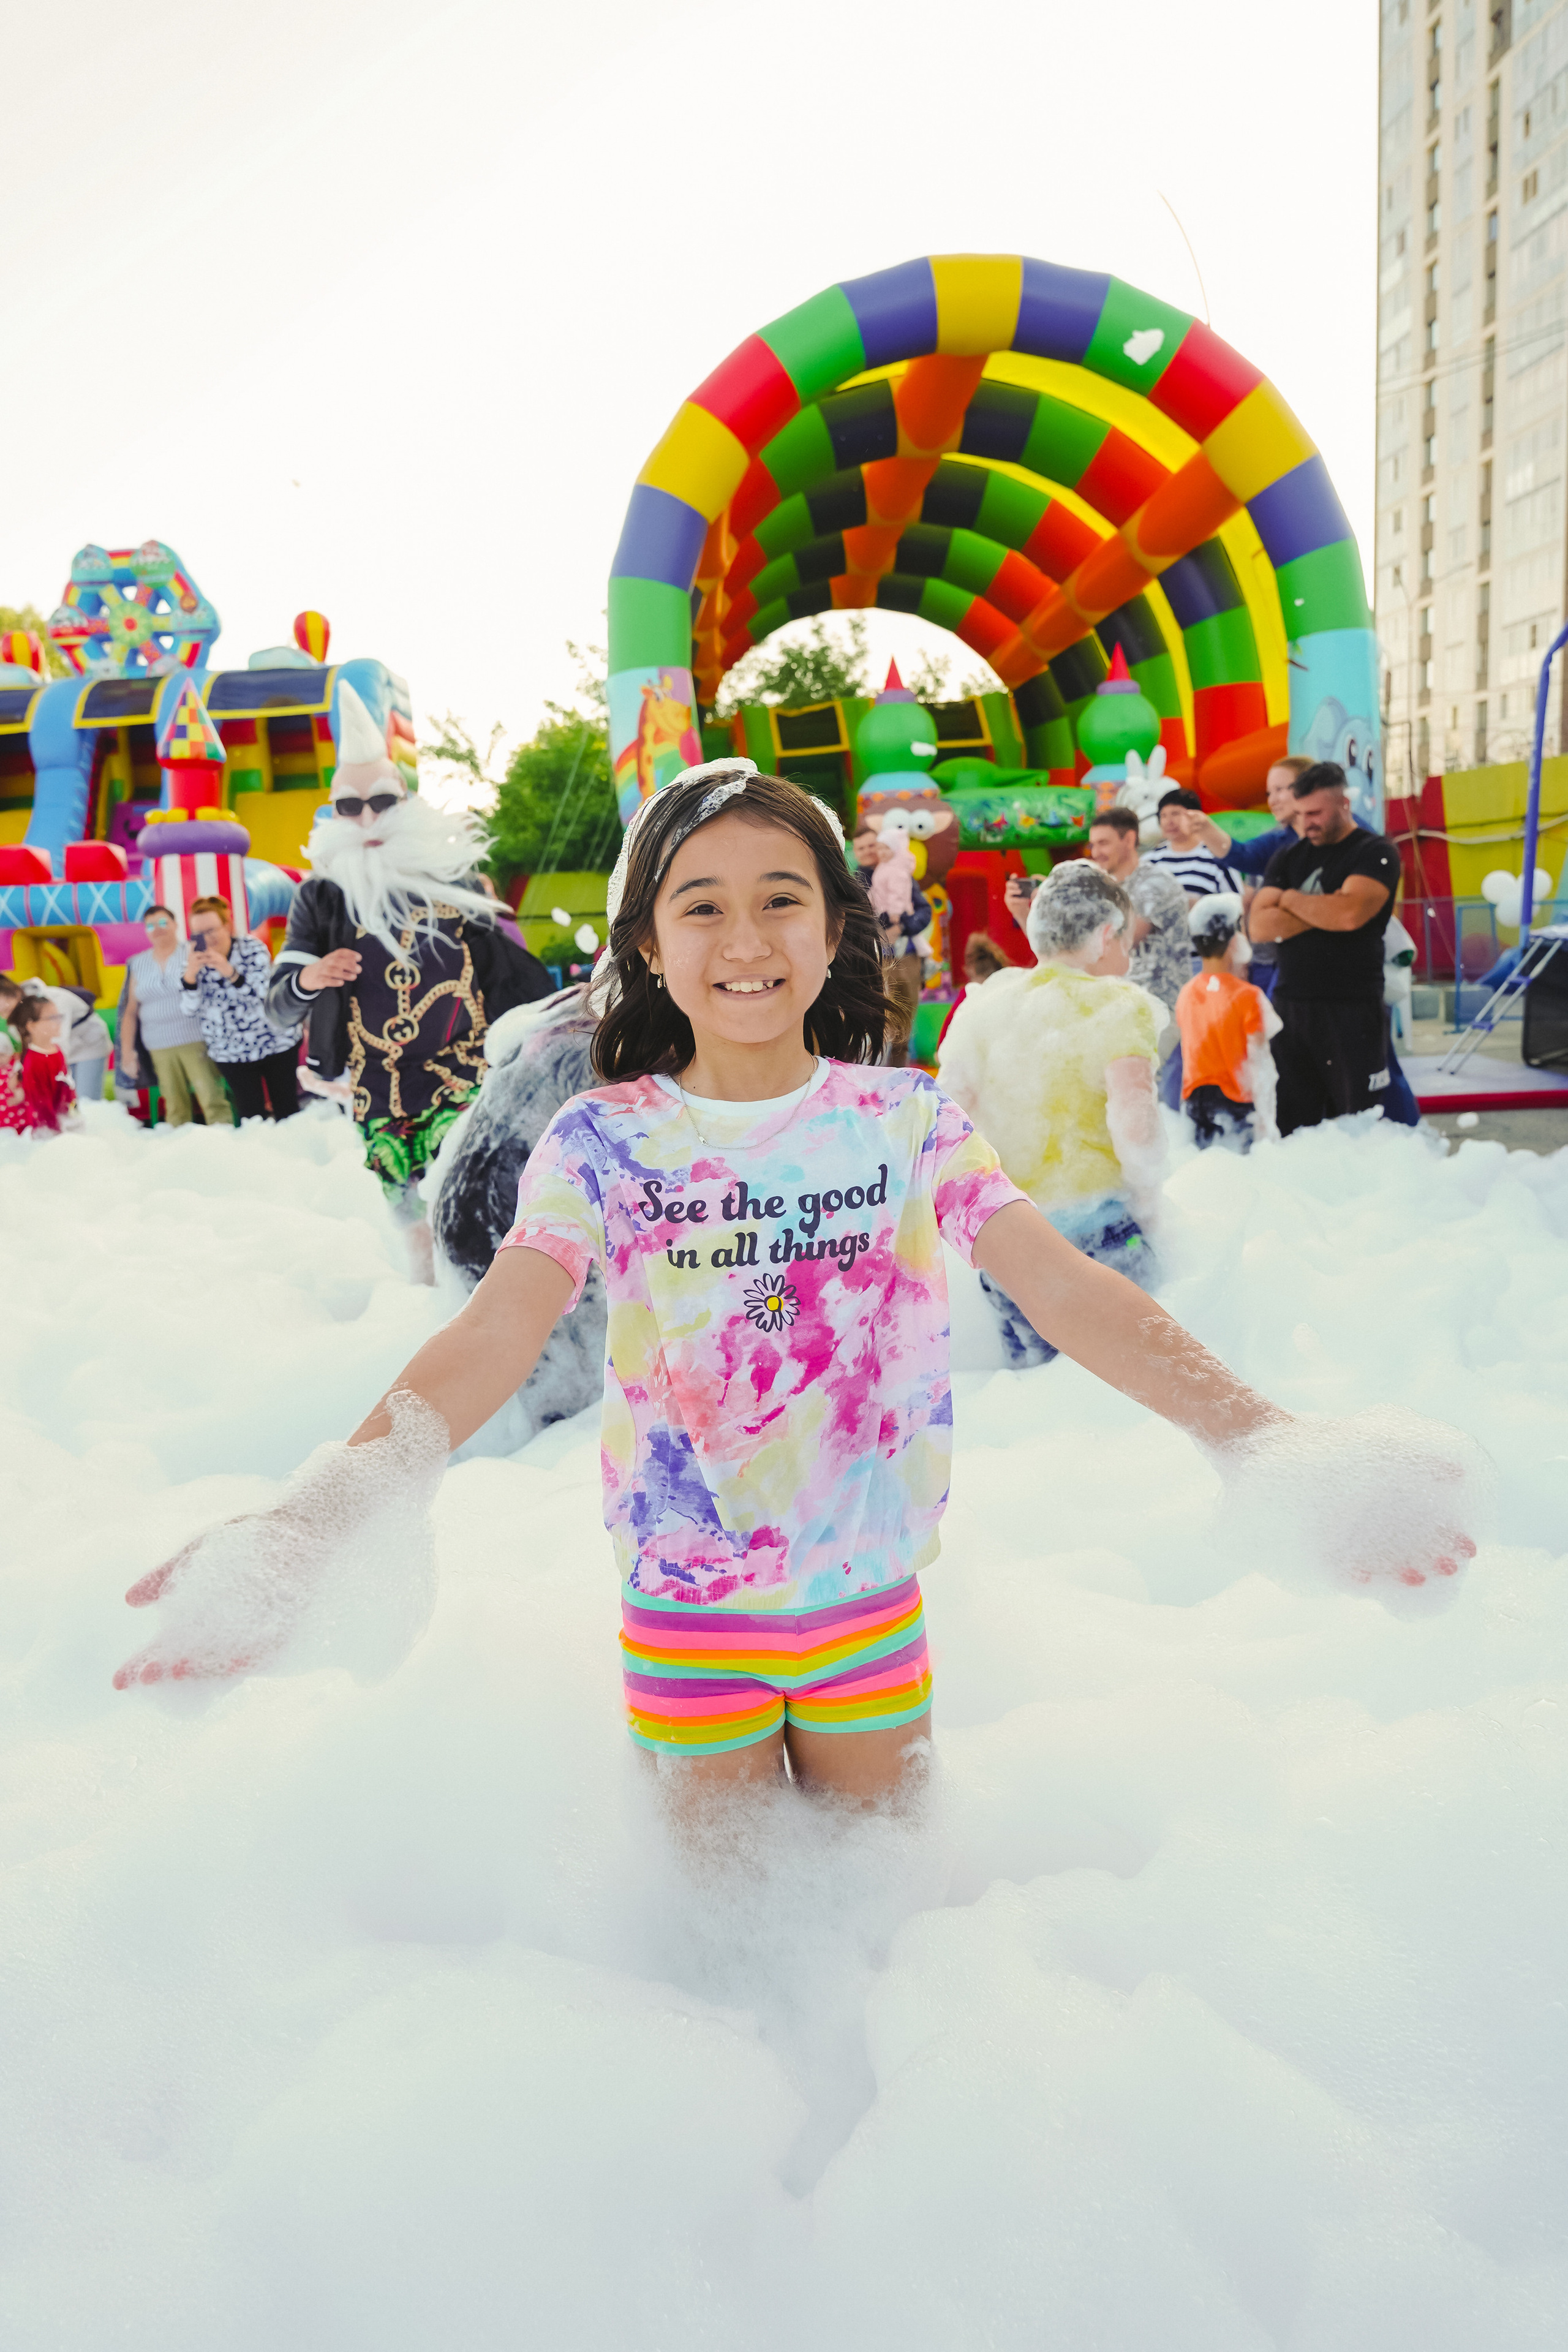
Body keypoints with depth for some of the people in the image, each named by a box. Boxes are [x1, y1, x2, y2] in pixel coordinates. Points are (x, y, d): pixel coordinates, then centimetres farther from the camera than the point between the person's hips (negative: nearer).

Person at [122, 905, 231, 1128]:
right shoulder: (139, 964, 16)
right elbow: (131, 1011, 18)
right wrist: (127, 1049, 13)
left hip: (196, 1040, -4)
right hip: (160, 1048, 4)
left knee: (212, 1098, -13)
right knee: (174, 1108, 2)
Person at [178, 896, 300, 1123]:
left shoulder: (254, 949, -10)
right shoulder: (195, 958, -3)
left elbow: (264, 994, -22)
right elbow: (189, 1007, -10)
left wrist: (231, 973, -38)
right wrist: (190, 974, -29)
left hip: (277, 1044, -2)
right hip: (231, 1055, 2)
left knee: (288, 1112, 7)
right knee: (251, 1118, 3)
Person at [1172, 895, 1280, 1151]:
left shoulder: (1186, 994, 4)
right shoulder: (1248, 996, -12)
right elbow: (1259, 1063, -12)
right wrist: (1266, 1119, -8)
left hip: (1194, 1102, 5)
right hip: (1236, 1103, -5)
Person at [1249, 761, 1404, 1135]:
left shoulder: (1376, 852, 0)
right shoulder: (1288, 858, 16)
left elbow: (1350, 914, -18)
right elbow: (1260, 927, 3)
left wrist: (1290, 898, -1)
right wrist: (1324, 912, -7)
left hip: (1351, 1009, -5)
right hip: (1289, 1006, 5)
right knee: (1290, 1128, 4)